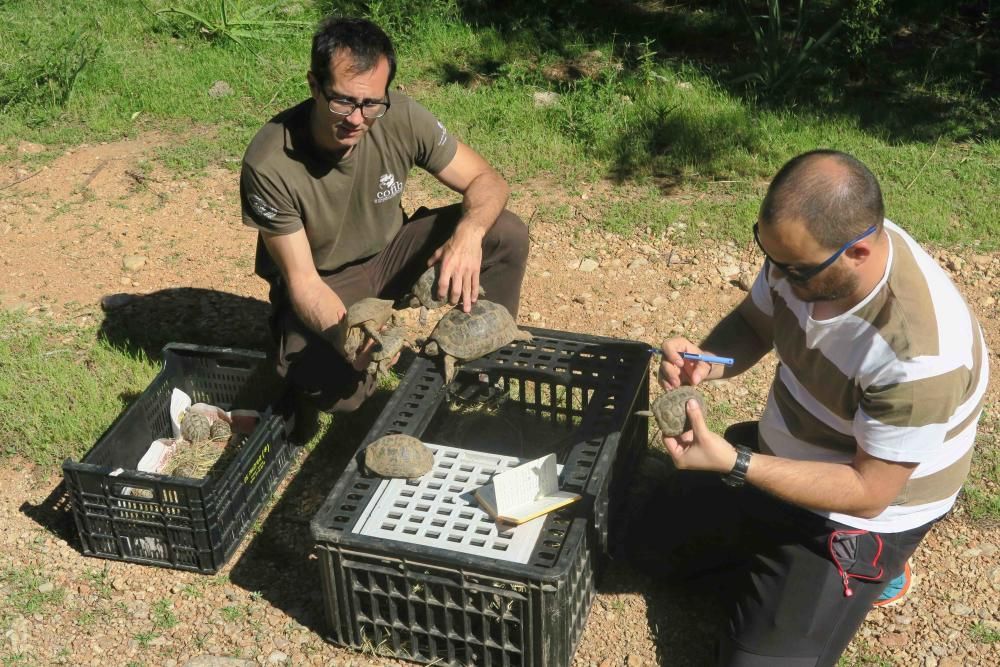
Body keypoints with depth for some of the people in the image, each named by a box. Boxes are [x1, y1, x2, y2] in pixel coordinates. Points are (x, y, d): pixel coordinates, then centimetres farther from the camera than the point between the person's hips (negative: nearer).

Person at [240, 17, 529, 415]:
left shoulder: (400, 117, -22)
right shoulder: (269, 163, -30)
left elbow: (486, 181, -13)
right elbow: (303, 280, -23)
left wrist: (469, 233, -36)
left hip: (389, 254, 3)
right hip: (322, 287, -3)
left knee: (507, 234, -18)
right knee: (335, 390, -31)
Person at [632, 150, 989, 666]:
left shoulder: (918, 352, -39)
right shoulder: (806, 249, -19)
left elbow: (868, 491, -29)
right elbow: (753, 325, 0)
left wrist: (733, 464, -36)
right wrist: (703, 361, -22)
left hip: (857, 514, -6)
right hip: (779, 459, 7)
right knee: (648, 542, 14)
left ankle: (866, 567, 11)